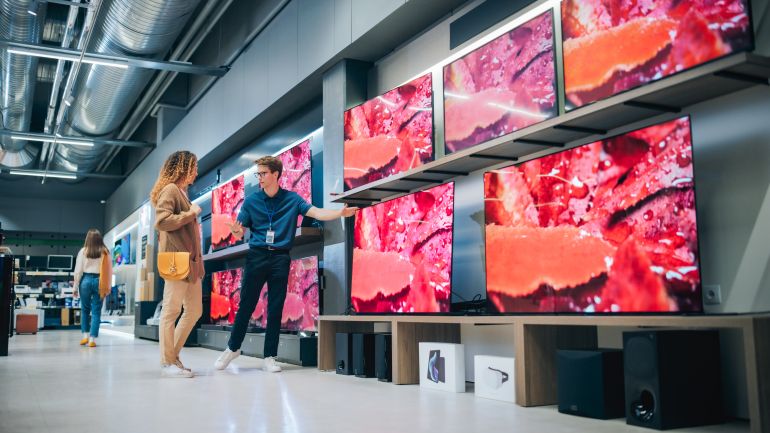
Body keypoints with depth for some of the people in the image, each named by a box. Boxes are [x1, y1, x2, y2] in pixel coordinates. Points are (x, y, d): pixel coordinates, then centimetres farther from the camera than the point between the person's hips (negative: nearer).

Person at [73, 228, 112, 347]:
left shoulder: (83, 251, 0)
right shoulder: (105, 252, 1)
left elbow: (78, 270, 0)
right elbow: (108, 270, -3)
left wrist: (75, 287, 7)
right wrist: (107, 287, 1)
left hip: (86, 280, 0)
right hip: (99, 282, 0)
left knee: (85, 309, 17)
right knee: (96, 311, 4)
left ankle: (85, 335, 17)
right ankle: (92, 339, 1)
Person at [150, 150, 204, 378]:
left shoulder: (182, 192, 21)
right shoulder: (170, 189, -6)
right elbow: (162, 221, -18)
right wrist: (191, 213, -11)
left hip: (190, 259, 10)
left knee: (195, 310, 10)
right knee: (172, 310, -6)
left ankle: (173, 356, 17)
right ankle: (167, 363, 0)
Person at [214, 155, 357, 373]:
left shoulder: (292, 199, 3)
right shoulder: (251, 201, 4)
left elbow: (317, 213, -8)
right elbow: (239, 233, 4)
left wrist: (341, 213, -24)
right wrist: (236, 230, -20)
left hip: (280, 258, 0)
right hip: (256, 256, 0)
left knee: (276, 309, 4)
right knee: (246, 305, 4)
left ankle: (270, 356, 14)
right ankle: (233, 347, 23)